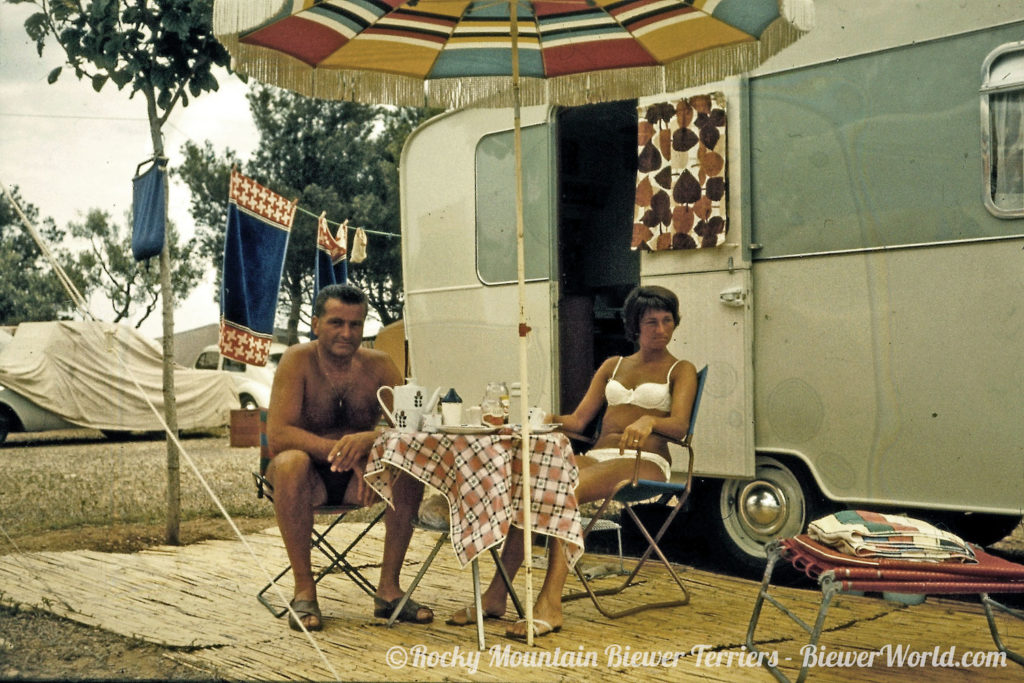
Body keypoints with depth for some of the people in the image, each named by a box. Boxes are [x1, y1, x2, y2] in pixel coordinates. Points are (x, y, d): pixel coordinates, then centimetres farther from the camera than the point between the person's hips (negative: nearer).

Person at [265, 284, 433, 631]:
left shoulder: (378, 365, -4)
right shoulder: (298, 360, -12)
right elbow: (277, 434, -22)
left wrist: (367, 440, -35)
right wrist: (341, 450, -34)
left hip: (357, 477, 3)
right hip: (311, 475, -3)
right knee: (291, 462, -36)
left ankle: (388, 588, -16)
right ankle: (304, 590, -24)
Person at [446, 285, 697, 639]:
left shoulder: (680, 370, 10)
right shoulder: (613, 366, 24)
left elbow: (679, 426, -7)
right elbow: (578, 419, 18)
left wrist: (649, 421, -29)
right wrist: (549, 420, -4)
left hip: (644, 463, -5)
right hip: (596, 456, 5)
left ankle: (550, 604, -41)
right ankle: (497, 594, -28)